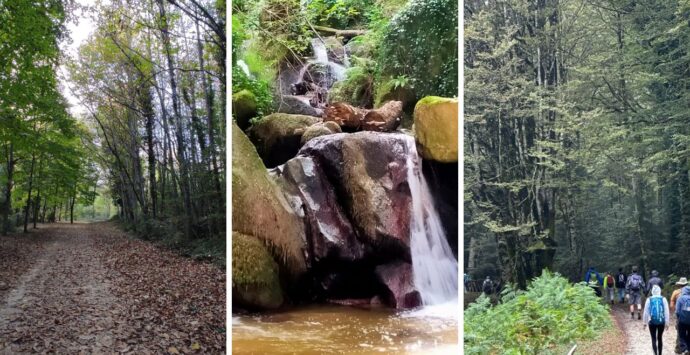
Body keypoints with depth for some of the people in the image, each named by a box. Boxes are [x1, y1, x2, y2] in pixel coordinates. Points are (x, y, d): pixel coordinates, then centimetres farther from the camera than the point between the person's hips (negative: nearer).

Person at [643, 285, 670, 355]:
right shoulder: (663, 299, -3)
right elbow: (666, 312, -1)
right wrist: (667, 323, 6)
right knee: (660, 338, 17)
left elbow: (646, 312, 0)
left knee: (654, 339, 3)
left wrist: (645, 322, 10)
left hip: (652, 322, -2)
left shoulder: (649, 300, -5)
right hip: (661, 322, 2)